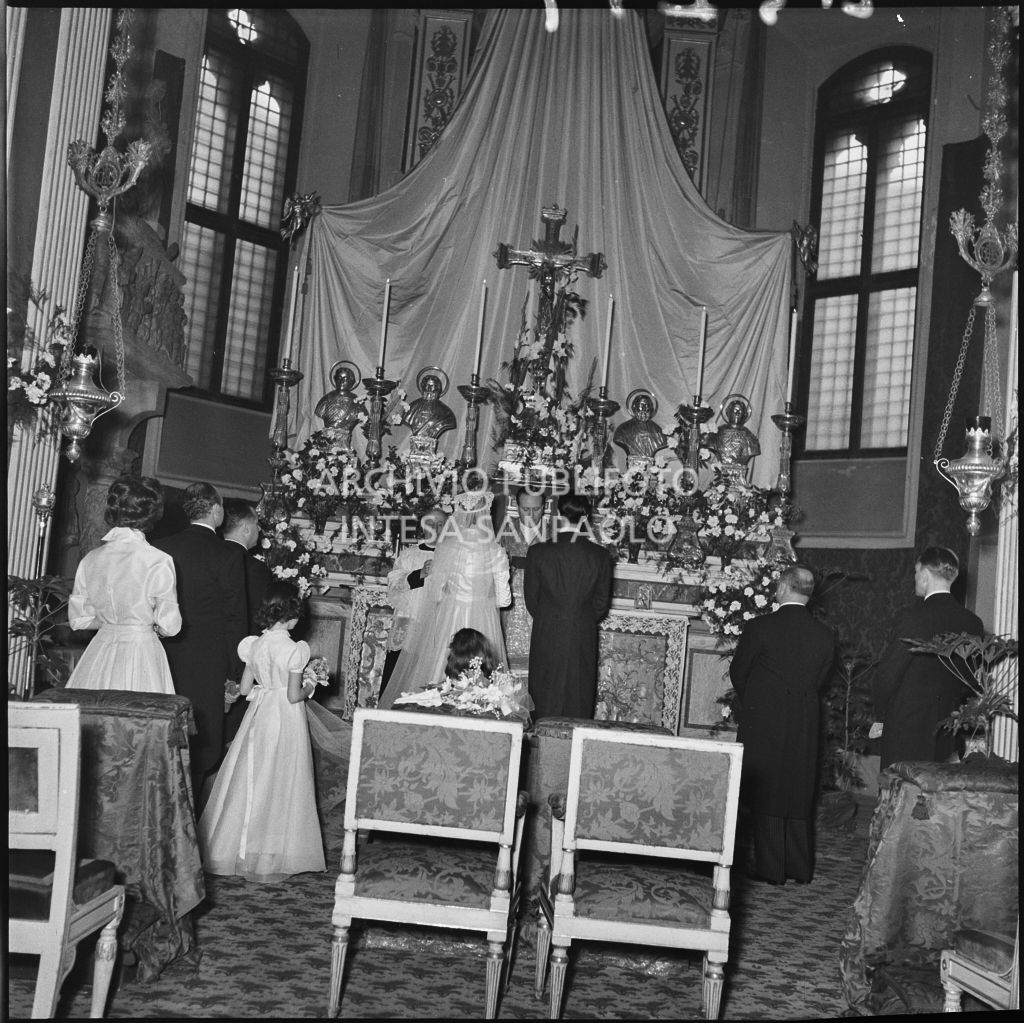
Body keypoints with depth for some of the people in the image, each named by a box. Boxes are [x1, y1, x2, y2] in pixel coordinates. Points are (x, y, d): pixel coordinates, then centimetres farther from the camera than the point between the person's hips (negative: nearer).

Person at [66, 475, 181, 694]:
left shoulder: (90, 559, 0)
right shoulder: (158, 561, -13)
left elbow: (78, 620, 8)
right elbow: (169, 626, -8)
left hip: (99, 655, 4)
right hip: (142, 649, -4)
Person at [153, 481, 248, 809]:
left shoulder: (160, 547, 3)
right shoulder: (228, 554, -9)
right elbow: (234, 617, -8)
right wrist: (235, 671, -1)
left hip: (164, 658, 5)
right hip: (206, 664, -4)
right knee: (201, 744, 5)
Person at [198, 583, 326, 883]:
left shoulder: (254, 645, -2)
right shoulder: (294, 650, -16)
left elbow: (244, 689, 2)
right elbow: (293, 696, -16)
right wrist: (309, 689, 4)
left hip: (259, 714, 5)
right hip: (286, 721, -5)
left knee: (251, 781, 13)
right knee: (280, 784, 5)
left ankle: (238, 846, 20)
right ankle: (273, 855, 13)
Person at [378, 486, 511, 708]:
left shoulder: (445, 549, -10)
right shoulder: (495, 553, -13)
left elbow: (434, 593, -2)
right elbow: (503, 599, -6)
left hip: (447, 620, 1)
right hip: (483, 622, -1)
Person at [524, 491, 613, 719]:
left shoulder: (538, 552, -9)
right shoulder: (600, 556, -7)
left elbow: (531, 598, 0)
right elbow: (602, 604, 0)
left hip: (546, 638, 0)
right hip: (584, 640, 1)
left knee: (545, 703, 11)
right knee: (578, 704, 11)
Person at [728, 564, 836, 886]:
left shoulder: (759, 628, -13)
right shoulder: (825, 636, -2)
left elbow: (738, 673, -2)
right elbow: (819, 681, 5)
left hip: (762, 725, -4)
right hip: (805, 727, 4)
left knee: (765, 794, 7)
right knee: (799, 796, 15)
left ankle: (770, 868, 12)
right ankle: (801, 867, 23)